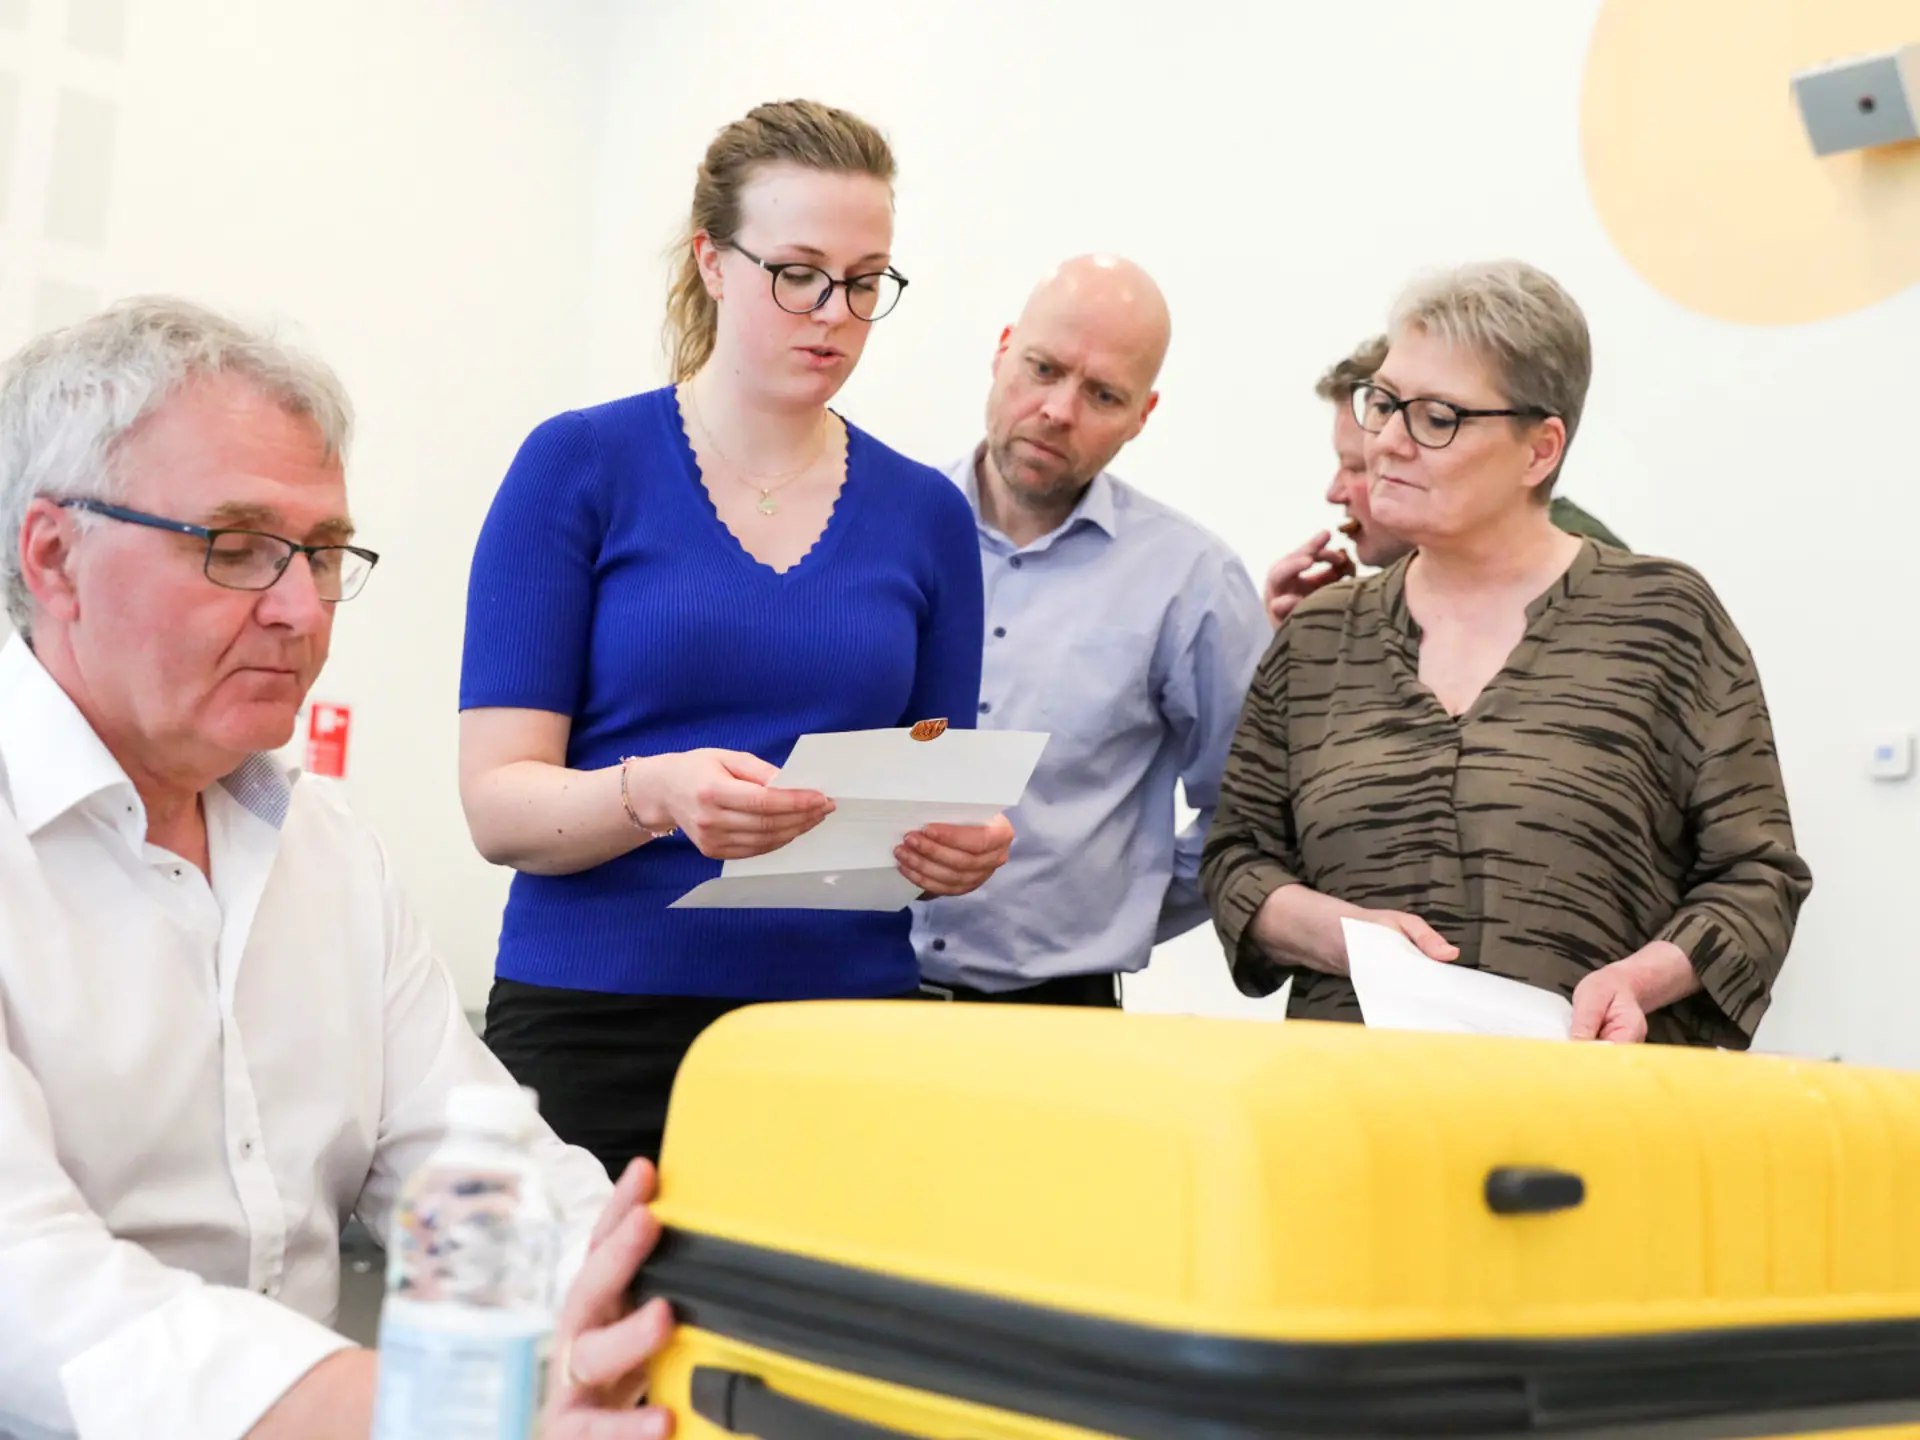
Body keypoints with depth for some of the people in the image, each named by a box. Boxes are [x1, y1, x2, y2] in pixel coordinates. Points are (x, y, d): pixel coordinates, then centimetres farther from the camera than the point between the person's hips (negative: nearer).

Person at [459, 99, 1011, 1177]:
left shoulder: (926, 512, 7)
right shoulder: (581, 466, -2)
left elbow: (934, 810, 12)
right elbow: (499, 804, -7)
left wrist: (959, 850, -10)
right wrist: (658, 793, -26)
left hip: (848, 1014, 3)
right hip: (597, 1031, -2)